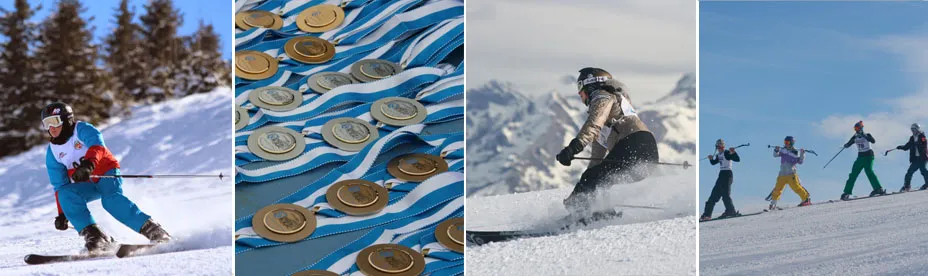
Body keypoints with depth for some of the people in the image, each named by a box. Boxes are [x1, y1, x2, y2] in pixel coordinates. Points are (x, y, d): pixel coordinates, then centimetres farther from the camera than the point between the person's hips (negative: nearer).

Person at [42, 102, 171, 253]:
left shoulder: (82, 129, -8)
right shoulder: (52, 153, 6)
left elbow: (97, 146, -30)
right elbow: (60, 185, 8)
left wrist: (89, 163, -52)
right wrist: (62, 213, 3)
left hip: (107, 172, -5)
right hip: (87, 185, 5)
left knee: (111, 200, -33)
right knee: (66, 194, -25)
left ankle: (150, 228, -29)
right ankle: (93, 235, -30)